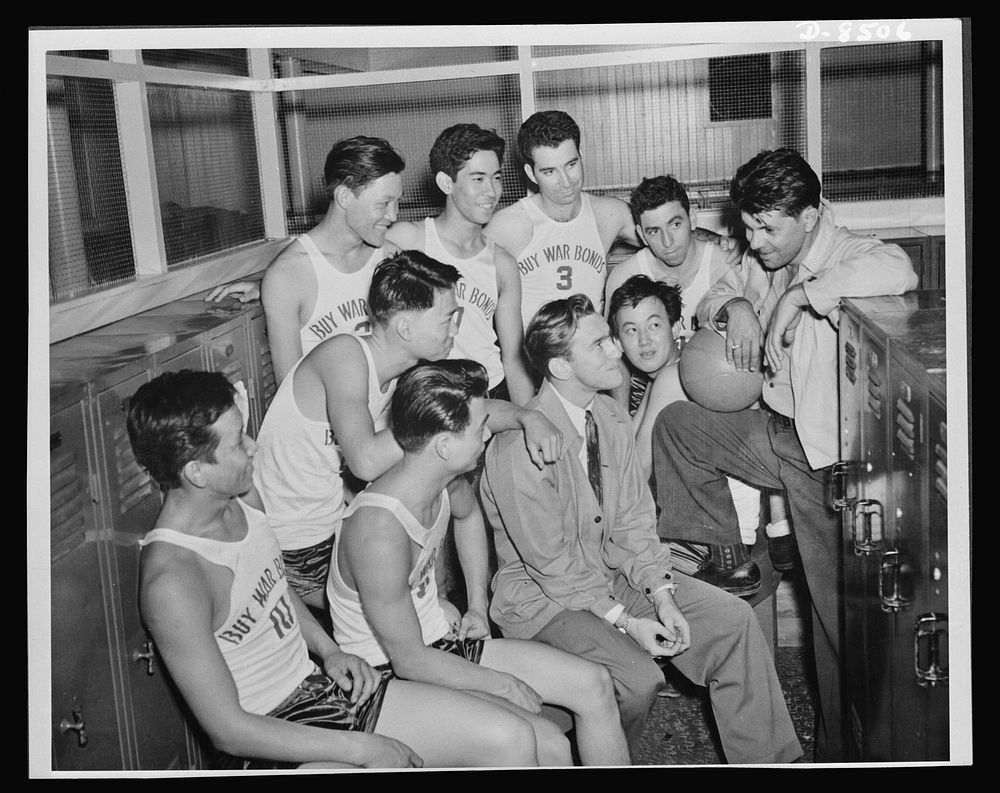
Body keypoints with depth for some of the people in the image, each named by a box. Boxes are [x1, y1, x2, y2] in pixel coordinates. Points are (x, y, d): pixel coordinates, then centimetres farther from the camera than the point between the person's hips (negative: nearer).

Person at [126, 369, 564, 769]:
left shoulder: (242, 496, -1)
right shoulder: (171, 581, -26)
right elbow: (228, 730, -22)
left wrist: (329, 651, 3)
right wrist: (361, 748, -19)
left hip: (319, 683, 8)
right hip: (262, 741, -8)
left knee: (511, 740, -3)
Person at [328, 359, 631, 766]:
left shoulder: (445, 479, -8)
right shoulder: (379, 530, -33)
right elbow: (410, 661, -25)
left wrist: (479, 606, 13)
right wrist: (502, 684, -14)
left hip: (441, 640, 8)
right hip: (390, 673, -8)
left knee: (594, 685, 1)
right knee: (547, 744, -22)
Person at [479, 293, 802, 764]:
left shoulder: (611, 418, 0)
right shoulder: (521, 447, -24)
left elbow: (634, 521, 3)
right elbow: (552, 563, -20)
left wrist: (661, 596, -10)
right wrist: (626, 622, -20)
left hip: (614, 573, 8)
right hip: (542, 594, -7)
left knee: (733, 619, -4)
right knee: (638, 677, -28)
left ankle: (767, 760, 8)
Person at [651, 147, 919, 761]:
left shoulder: (845, 255, -20)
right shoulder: (764, 260, 4)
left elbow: (898, 271, -42)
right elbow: (714, 299, 19)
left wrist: (802, 294, -34)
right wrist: (734, 306, -6)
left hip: (829, 456, -8)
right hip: (777, 429, 8)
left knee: (838, 607, 1)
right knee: (676, 423, 14)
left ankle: (840, 748, 16)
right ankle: (720, 550, 25)